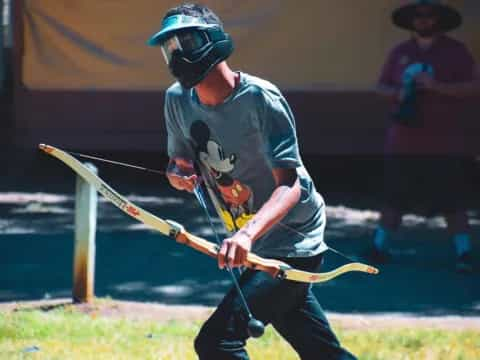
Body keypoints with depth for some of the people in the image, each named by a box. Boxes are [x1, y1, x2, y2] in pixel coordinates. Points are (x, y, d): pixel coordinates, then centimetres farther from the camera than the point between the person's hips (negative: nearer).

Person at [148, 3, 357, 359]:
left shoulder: (259, 98, -21)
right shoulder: (178, 99, 0)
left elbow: (290, 185, -29)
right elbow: (179, 163, 13)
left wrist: (248, 233, -47)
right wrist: (179, 175, -13)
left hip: (292, 246, -7)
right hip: (254, 247, 7)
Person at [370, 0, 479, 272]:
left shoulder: (456, 51, 0)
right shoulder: (400, 53, 12)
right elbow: (382, 86, 16)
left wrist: (436, 86, -19)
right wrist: (398, 94, -7)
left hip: (444, 145, -3)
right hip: (403, 144, 3)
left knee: (452, 201, -7)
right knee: (395, 198, 8)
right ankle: (380, 247, 14)